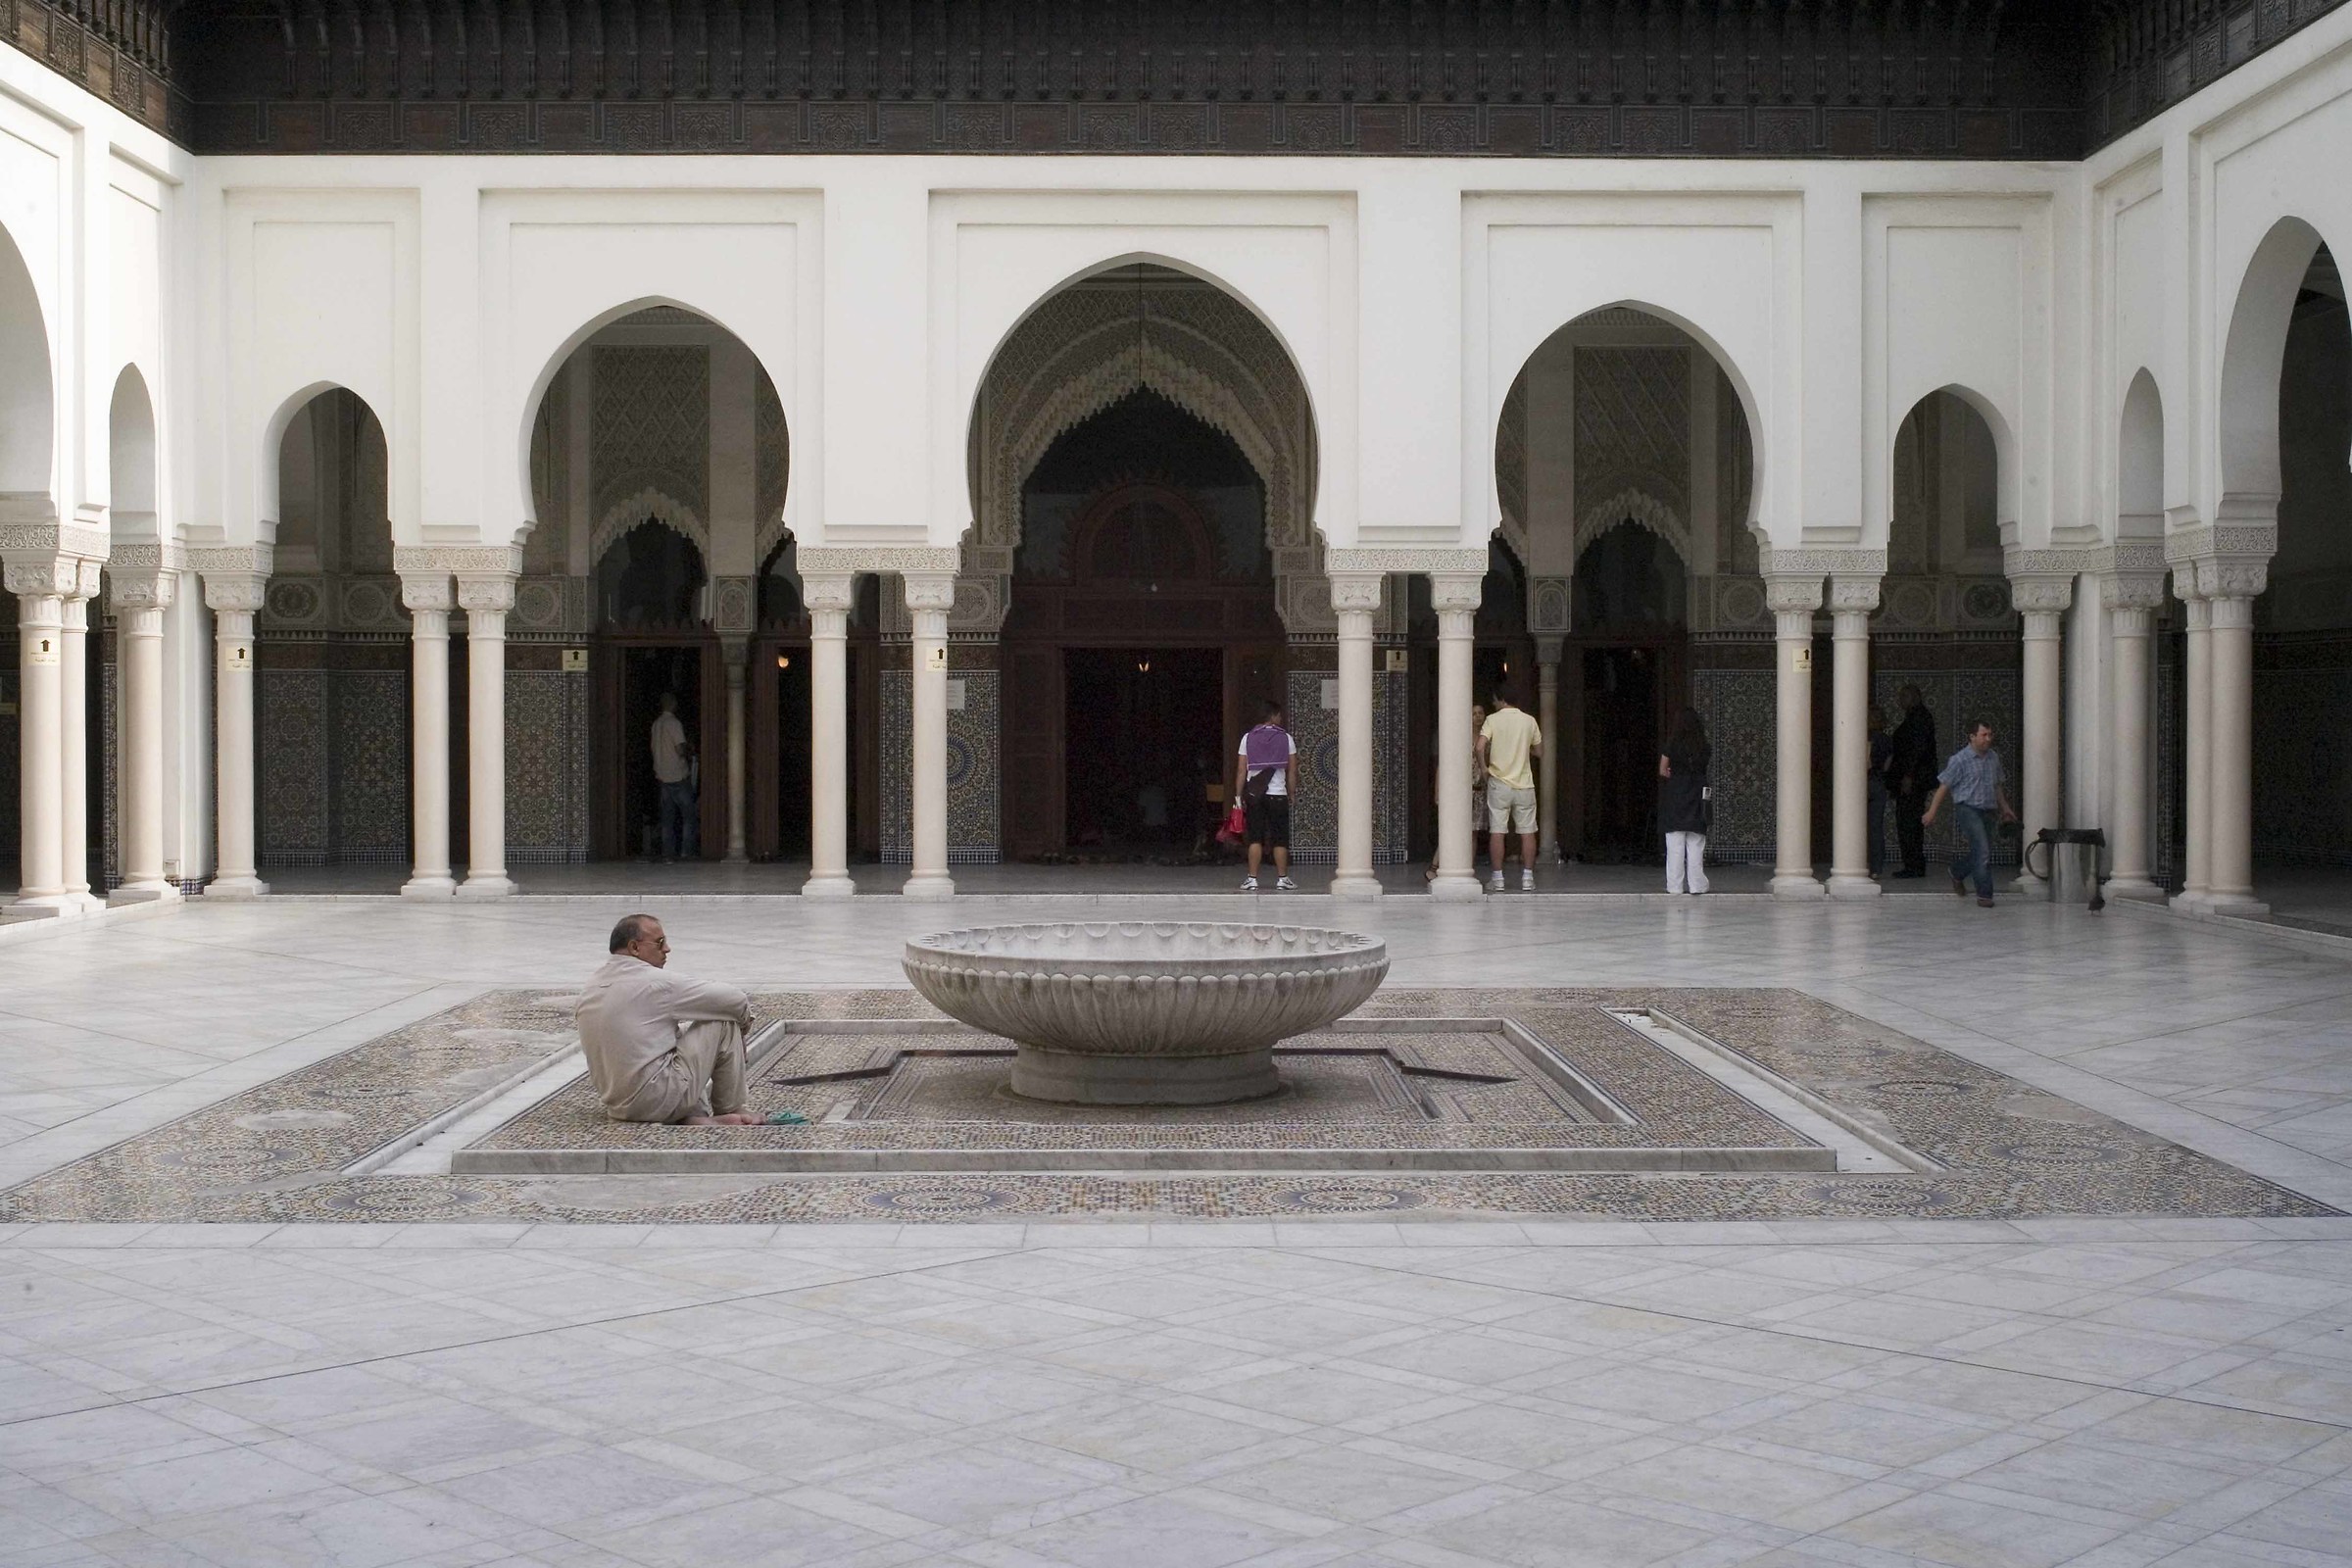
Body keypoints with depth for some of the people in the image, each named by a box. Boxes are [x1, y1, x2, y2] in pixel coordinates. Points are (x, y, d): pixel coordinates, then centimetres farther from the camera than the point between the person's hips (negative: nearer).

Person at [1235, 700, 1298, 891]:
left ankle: (1252, 880, -1)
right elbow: (1292, 771, 0)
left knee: (1255, 839, 3)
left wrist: (1238, 797, 5)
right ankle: (1282, 879, 6)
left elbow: (1241, 771, 1)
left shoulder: (1248, 738, 3)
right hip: (1278, 794, -1)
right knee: (1280, 840, 5)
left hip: (1254, 796, 1)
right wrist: (1291, 795, 9)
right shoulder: (1286, 738, 1)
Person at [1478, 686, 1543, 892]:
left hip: (1499, 783, -2)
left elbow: (1480, 746, -18)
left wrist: (1483, 767, -3)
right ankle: (1527, 878, 5)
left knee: (1497, 831, 2)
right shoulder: (1529, 721, 4)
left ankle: (1498, 878, 1)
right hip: (1524, 784, 2)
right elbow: (1539, 751, 12)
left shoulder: (1493, 720, -5)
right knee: (1527, 832, 6)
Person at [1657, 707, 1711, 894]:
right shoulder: (1703, 747, -1)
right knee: (1696, 844, 4)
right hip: (1697, 797, 1)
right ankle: (1696, 884, 3)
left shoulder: (1671, 746, -4)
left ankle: (1675, 885, 2)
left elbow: (1663, 771, -2)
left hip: (1674, 797, -1)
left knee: (1675, 844, 2)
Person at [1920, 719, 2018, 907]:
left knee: (1980, 853, 12)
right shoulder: (1960, 759, -8)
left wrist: (2005, 808, 27)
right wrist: (1931, 811, -6)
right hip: (1969, 809, -7)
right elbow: (1944, 786, -5)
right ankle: (1984, 895, -7)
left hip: (1988, 811, 7)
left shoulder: (1993, 757, 12)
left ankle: (1956, 872, 38)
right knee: (1983, 852, -14)